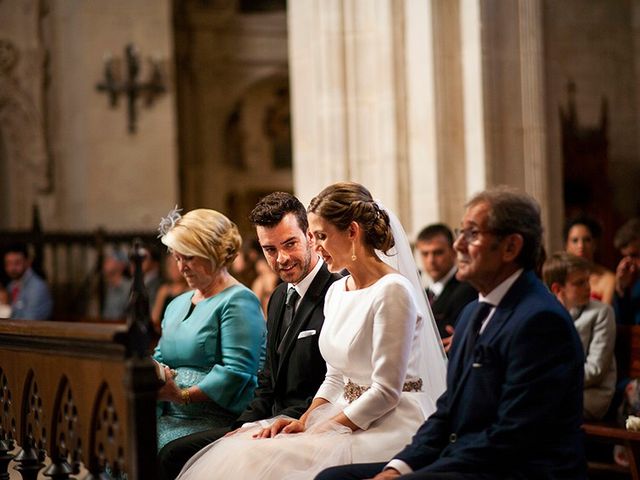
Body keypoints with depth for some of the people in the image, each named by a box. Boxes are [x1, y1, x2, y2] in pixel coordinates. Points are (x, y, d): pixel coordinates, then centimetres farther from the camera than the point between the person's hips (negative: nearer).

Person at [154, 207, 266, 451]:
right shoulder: (177, 305, 25)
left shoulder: (238, 301, -3)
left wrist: (182, 396, -21)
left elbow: (236, 371, -14)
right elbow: (160, 360, 23)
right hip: (170, 417, 7)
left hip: (216, 421, -7)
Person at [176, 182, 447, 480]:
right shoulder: (335, 292, 12)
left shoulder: (392, 291, -14)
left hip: (392, 427, -8)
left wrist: (321, 431, -14)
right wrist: (304, 421, -1)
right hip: (348, 416, 8)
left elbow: (386, 391, -17)